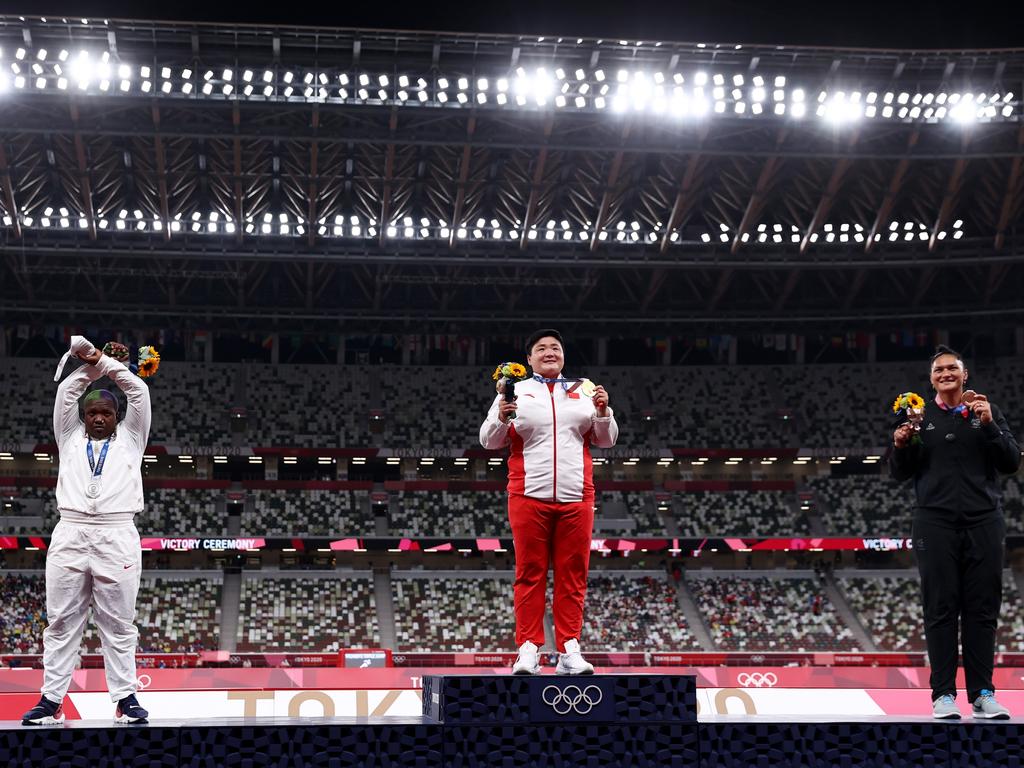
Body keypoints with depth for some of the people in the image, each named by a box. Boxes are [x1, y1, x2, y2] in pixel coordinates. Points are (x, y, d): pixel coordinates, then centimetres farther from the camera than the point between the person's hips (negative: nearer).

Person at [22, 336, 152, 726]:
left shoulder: (130, 439, 17)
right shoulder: (70, 438, 21)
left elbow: (138, 392, 10)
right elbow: (65, 393, 14)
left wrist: (103, 361, 13)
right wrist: (87, 365, 13)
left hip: (117, 536, -1)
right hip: (70, 533, 2)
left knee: (118, 623, 0)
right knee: (61, 621, 1)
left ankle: (125, 697, 2)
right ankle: (52, 700, 3)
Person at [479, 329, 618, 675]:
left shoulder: (582, 392, 16)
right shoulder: (515, 392, 9)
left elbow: (606, 440, 16)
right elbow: (490, 440, 6)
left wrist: (603, 412, -2)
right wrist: (502, 418, -13)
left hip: (576, 498, 2)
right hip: (529, 497, -2)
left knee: (572, 575, 1)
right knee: (530, 574, -2)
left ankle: (569, 651, 3)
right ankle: (528, 649, -1)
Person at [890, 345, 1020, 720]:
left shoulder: (987, 413, 12)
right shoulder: (921, 417, 10)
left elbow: (1012, 463, 3)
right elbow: (900, 474, 10)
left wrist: (990, 425, -9)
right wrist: (901, 446, -11)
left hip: (983, 522, 1)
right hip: (936, 524, -1)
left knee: (982, 610, 0)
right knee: (941, 609, -3)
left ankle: (982, 693, 3)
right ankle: (943, 694, -2)